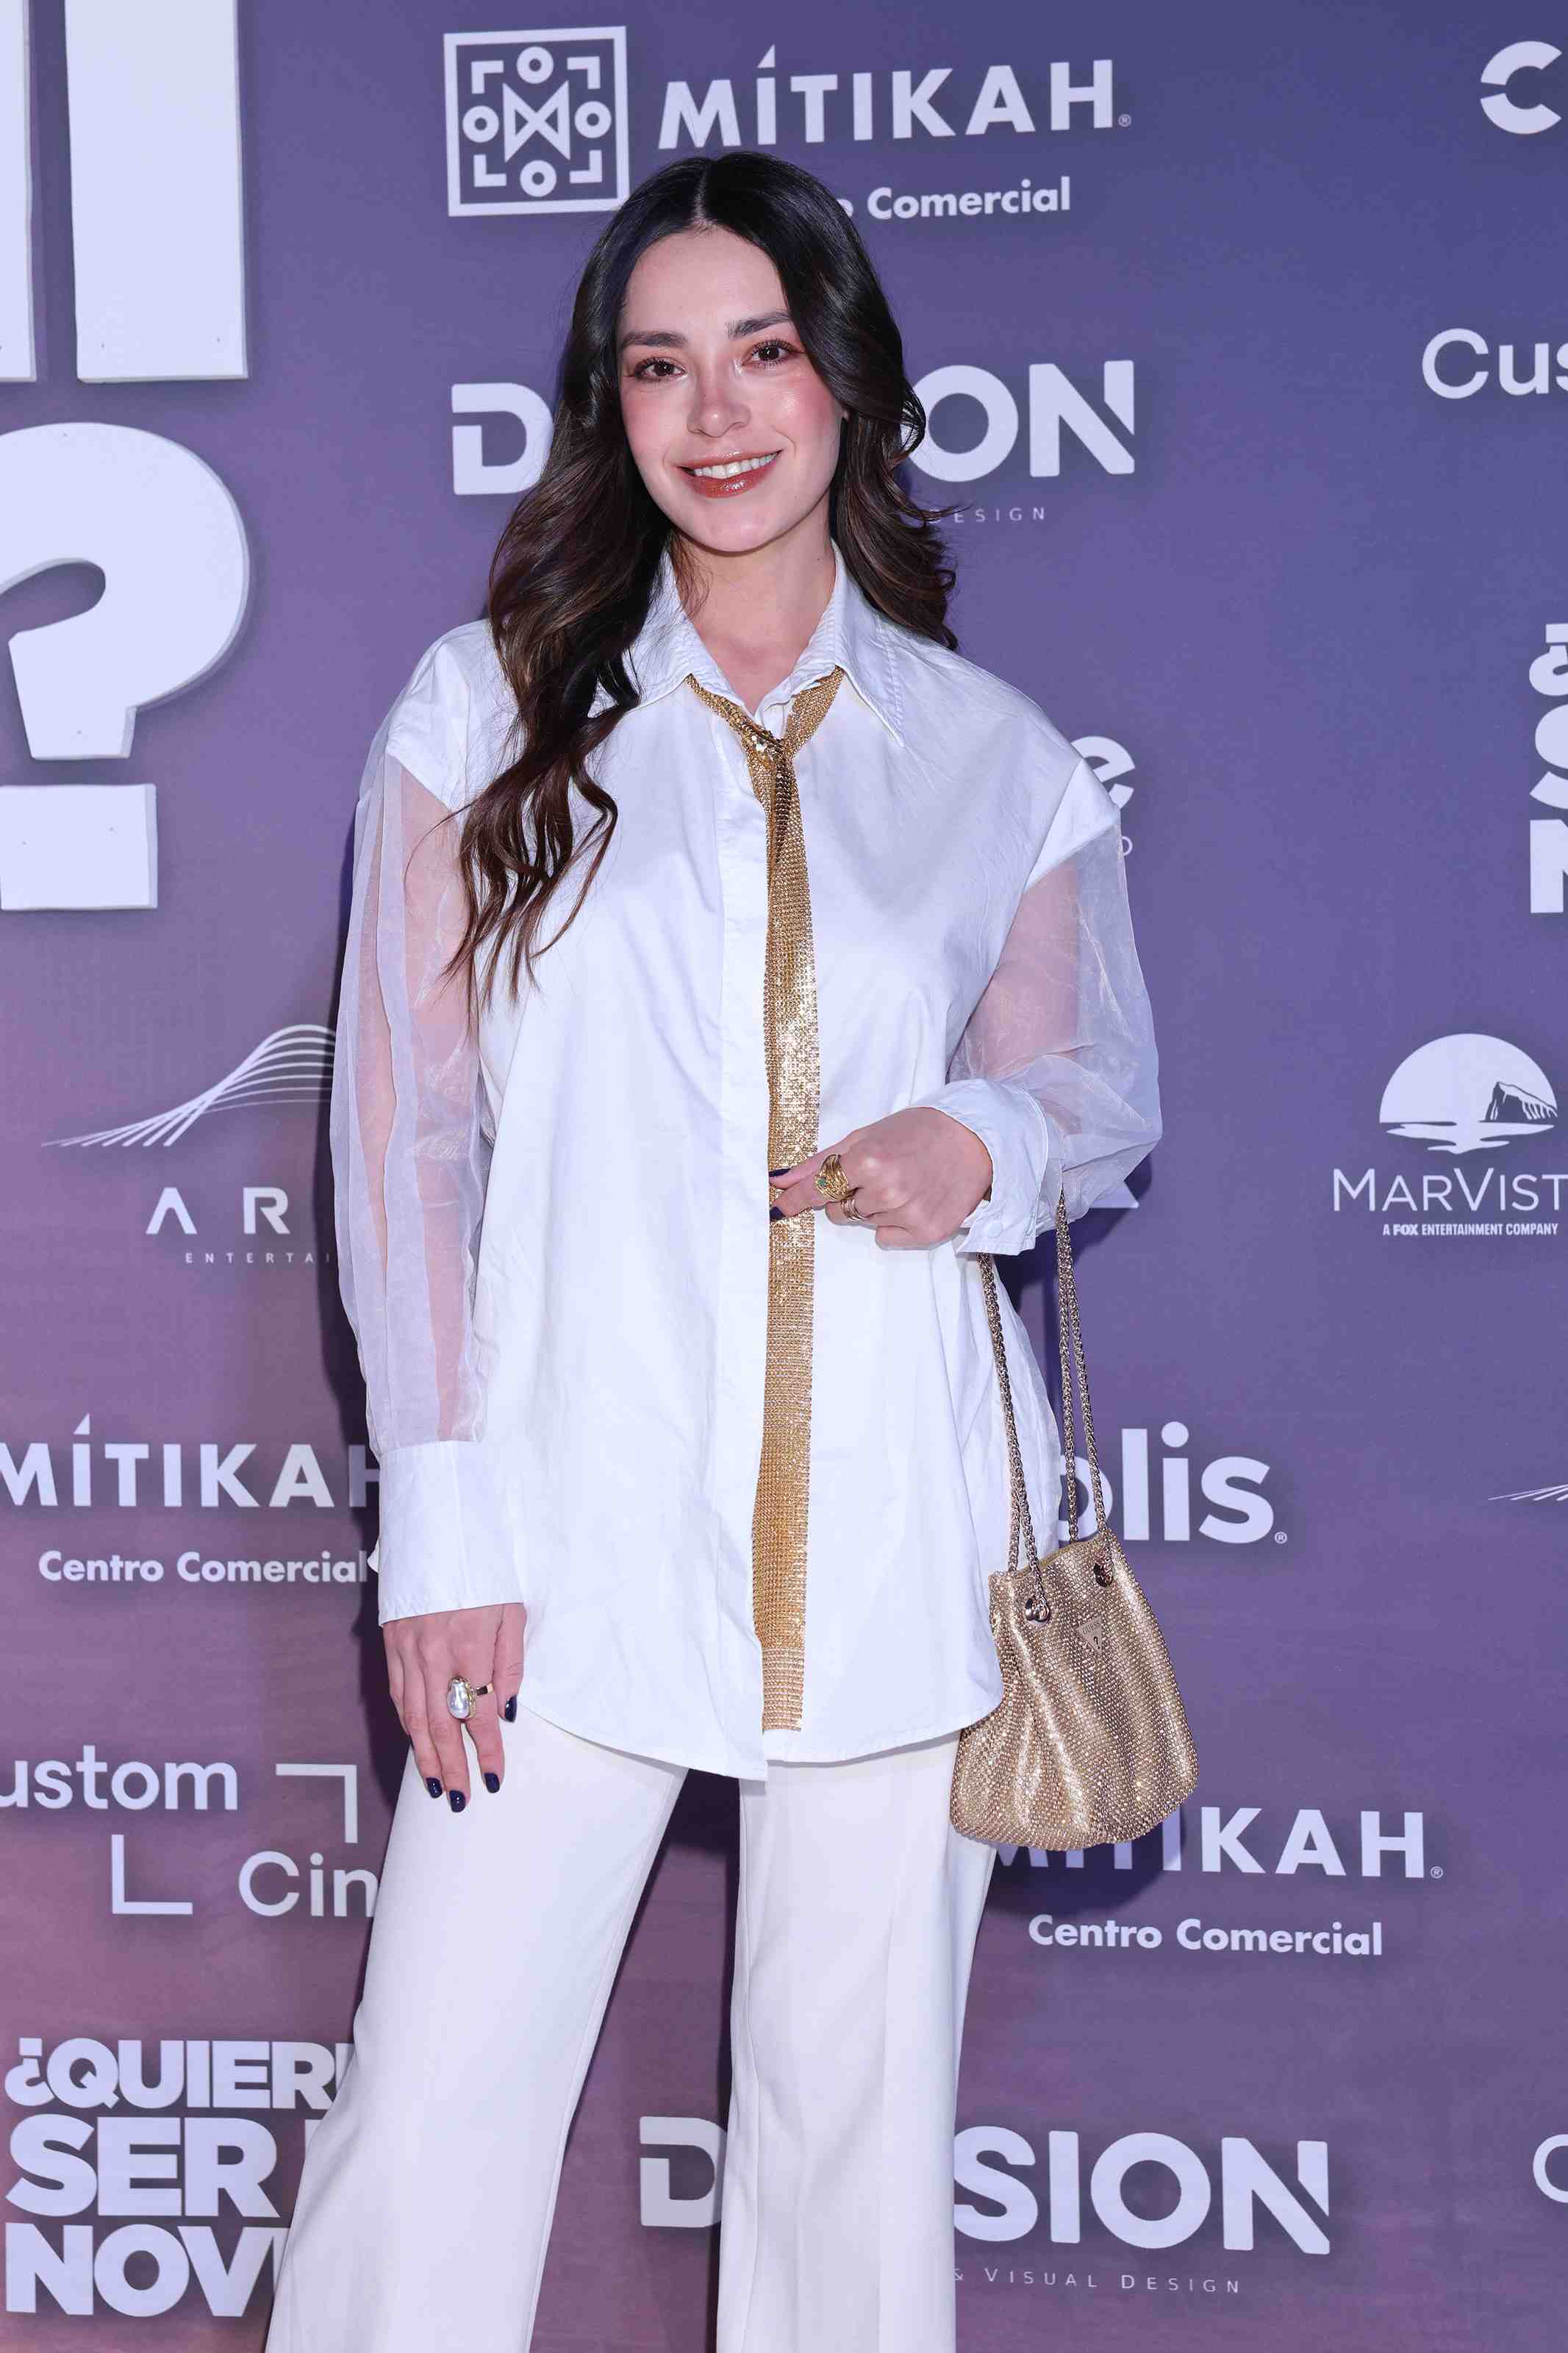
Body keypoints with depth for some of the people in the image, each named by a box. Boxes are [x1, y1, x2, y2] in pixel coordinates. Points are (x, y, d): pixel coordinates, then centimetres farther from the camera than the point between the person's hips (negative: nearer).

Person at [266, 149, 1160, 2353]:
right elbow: (404, 1123, 1)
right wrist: (445, 1512, -5)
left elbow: (1106, 1079, 18)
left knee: (861, 2102, 9)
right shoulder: (487, 708, 4)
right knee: (435, 2110, -2)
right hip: (585, 1527, -1)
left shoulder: (998, 759, 8)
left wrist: (990, 1143, -6)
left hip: (900, 1538, 2)